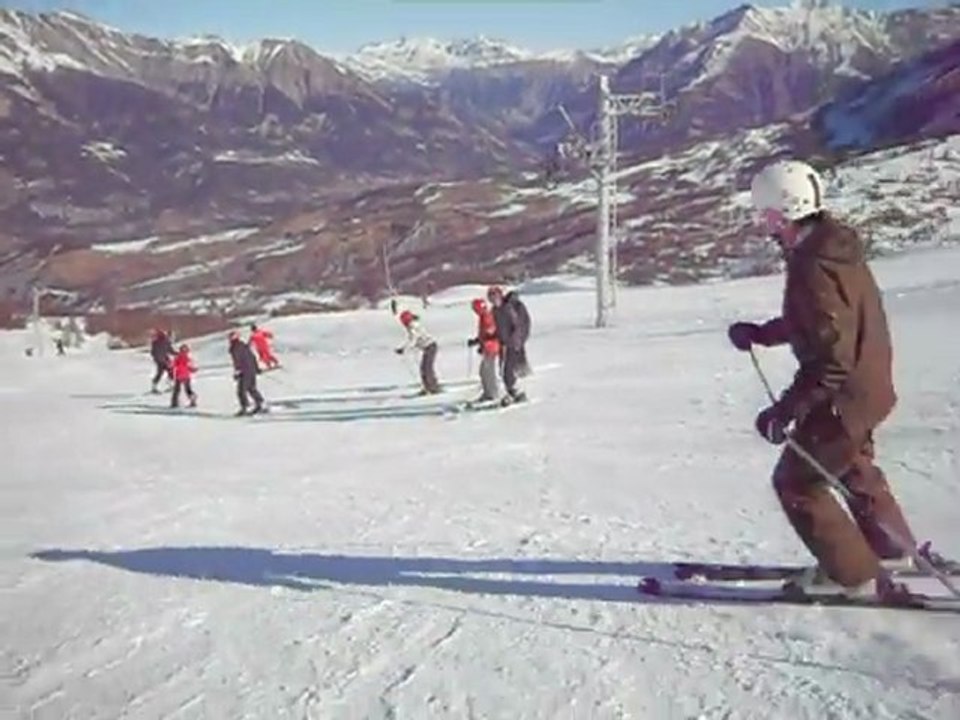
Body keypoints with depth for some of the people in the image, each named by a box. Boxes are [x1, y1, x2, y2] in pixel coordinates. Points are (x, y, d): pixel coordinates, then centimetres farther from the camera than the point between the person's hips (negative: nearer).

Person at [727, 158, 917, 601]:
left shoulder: (813, 269, -29)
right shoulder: (832, 247, 2)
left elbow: (831, 355, -31)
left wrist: (786, 409, -27)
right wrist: (760, 333, 17)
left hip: (844, 395, -10)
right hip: (868, 385, 10)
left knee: (796, 482, 4)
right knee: (851, 466, 30)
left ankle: (856, 574, 14)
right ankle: (893, 549, 48)